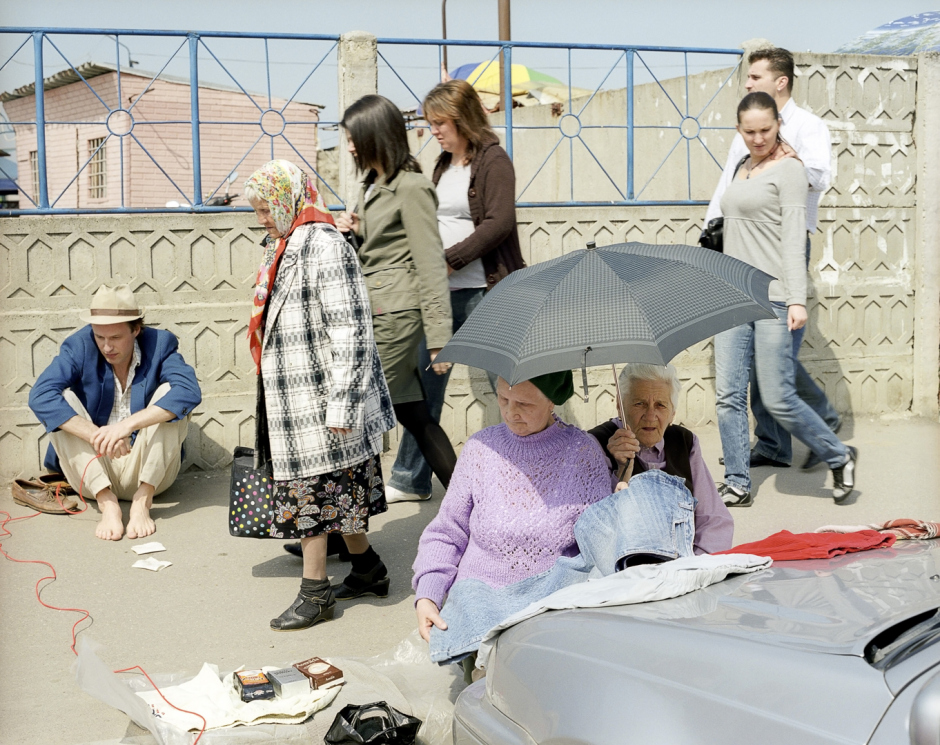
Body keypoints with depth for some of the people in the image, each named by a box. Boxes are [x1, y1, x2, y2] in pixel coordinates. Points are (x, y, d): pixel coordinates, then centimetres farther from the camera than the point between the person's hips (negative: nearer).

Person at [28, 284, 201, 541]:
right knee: (62, 402, -20)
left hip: (148, 471, -1)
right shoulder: (80, 346, -8)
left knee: (170, 394, -21)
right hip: (93, 471, 1)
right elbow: (40, 395, -24)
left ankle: (142, 500, -27)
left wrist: (128, 425, -40)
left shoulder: (159, 344, -9)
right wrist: (95, 435, -38)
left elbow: (190, 391, -28)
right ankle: (107, 503, -29)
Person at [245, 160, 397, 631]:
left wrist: (340, 405, -22)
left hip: (318, 398, -9)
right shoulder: (284, 247, 14)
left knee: (311, 491, -1)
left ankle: (315, 594, 9)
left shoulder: (324, 247, -16)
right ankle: (367, 570, 30)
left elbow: (350, 332, -21)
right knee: (338, 494, 16)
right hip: (294, 399, 9)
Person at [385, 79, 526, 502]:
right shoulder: (443, 165, 16)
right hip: (442, 292, 7)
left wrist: (449, 259, -18)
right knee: (426, 381, 7)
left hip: (482, 292, -7)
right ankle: (409, 479, 16)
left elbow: (498, 223, -16)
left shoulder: (493, 161, -6)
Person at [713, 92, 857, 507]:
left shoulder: (788, 169, -3)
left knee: (778, 399, -6)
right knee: (729, 395, 2)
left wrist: (798, 299, -19)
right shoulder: (742, 170, 17)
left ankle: (839, 458, 16)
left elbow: (794, 238, -11)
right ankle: (737, 485, 11)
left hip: (772, 298, -7)